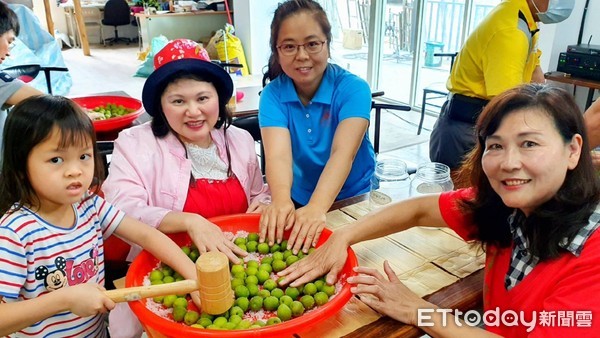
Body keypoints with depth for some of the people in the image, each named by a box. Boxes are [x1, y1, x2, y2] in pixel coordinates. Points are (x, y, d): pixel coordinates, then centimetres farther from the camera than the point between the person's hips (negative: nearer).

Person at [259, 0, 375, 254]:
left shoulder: (353, 89, -15)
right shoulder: (273, 95, -10)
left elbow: (343, 154, -28)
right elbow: (278, 154, -24)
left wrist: (317, 207, -44)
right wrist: (281, 201, -44)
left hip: (353, 201, -2)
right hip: (298, 203, 2)